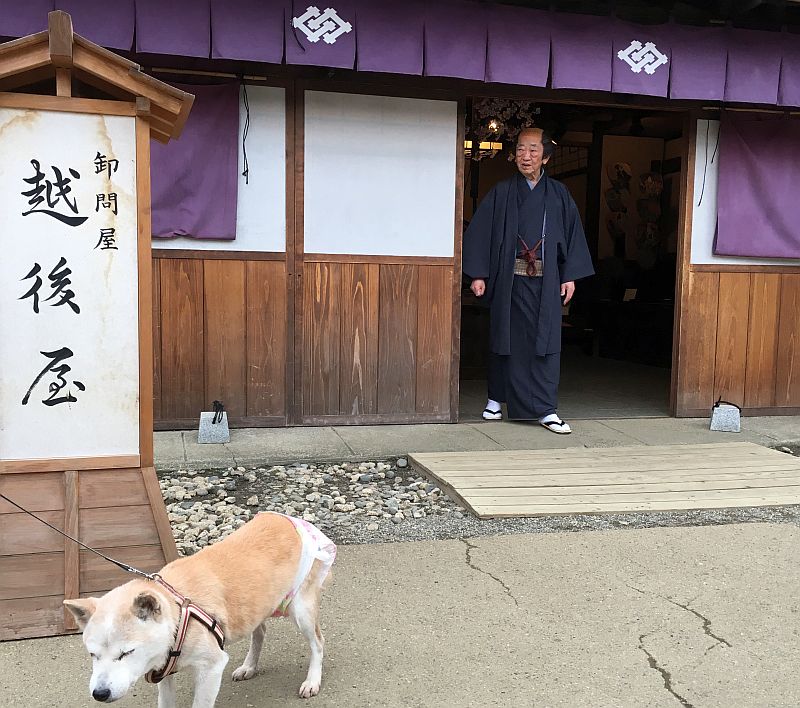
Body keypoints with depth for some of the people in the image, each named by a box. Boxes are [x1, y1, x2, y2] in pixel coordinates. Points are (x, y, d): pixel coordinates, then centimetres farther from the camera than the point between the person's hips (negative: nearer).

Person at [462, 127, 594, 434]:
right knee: (506, 340, 7)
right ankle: (496, 398, 24)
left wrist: (570, 275, 3)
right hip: (508, 279, -1)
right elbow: (479, 231, 1)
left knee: (546, 342, -2)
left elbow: (573, 234, 10)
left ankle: (546, 410, 2)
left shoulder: (558, 194, 8)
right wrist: (478, 274, -6)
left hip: (546, 282, 1)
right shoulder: (501, 193, 3)